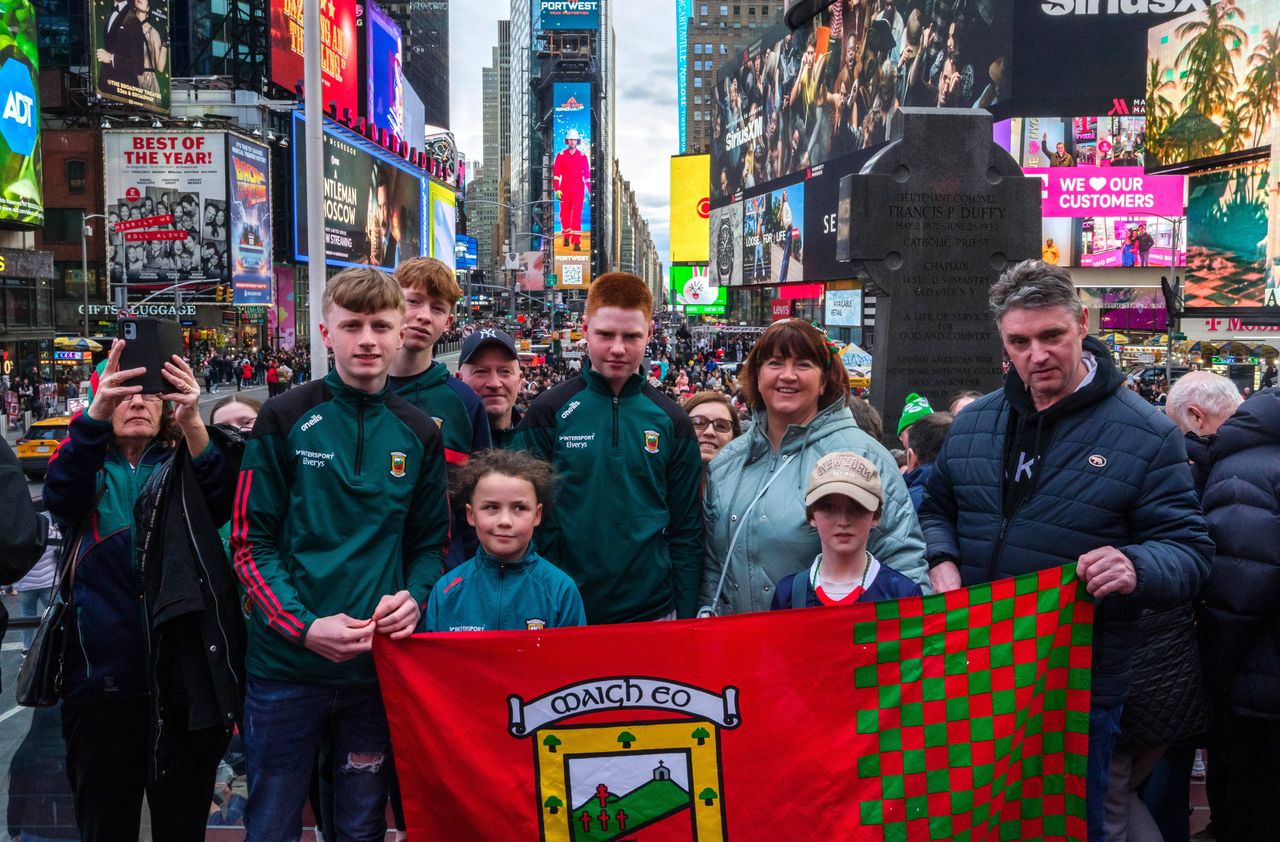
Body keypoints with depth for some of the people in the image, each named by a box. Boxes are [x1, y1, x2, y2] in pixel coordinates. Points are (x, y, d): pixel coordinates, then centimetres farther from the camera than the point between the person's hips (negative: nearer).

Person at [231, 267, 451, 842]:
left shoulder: (418, 433, 5)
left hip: (378, 664, 3)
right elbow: (251, 542, -5)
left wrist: (413, 598, -9)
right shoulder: (285, 420, -5)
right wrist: (304, 626, -18)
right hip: (285, 665, -2)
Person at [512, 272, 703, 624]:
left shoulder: (671, 420, 2)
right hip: (563, 610, -2)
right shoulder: (550, 411, -5)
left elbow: (686, 530, 5)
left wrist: (685, 614, 2)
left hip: (653, 610, 2)